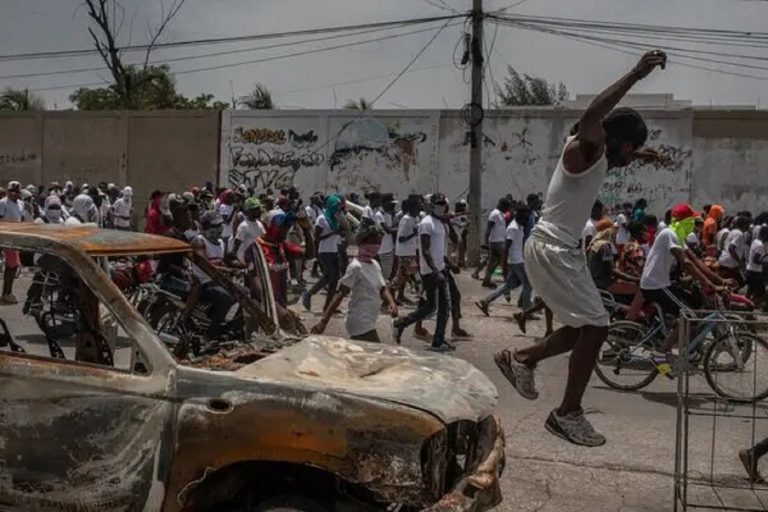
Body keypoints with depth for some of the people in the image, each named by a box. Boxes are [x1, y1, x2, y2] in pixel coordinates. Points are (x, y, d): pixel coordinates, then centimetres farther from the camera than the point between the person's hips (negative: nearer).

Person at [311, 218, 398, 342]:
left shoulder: (375, 264, 8)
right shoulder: (356, 267, -19)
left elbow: (383, 289, 13)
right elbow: (340, 294, -21)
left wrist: (391, 303, -10)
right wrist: (324, 321, -25)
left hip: (368, 322, 9)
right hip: (360, 324, -9)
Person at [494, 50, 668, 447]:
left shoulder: (598, 156, 13)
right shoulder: (584, 150, -15)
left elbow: (618, 156, 40)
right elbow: (591, 118, -40)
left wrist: (638, 156, 23)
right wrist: (635, 75, -42)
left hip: (564, 249, 10)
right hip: (551, 249, -10)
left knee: (585, 327, 15)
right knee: (594, 327, -10)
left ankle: (522, 359, 28)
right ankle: (568, 414, 0)